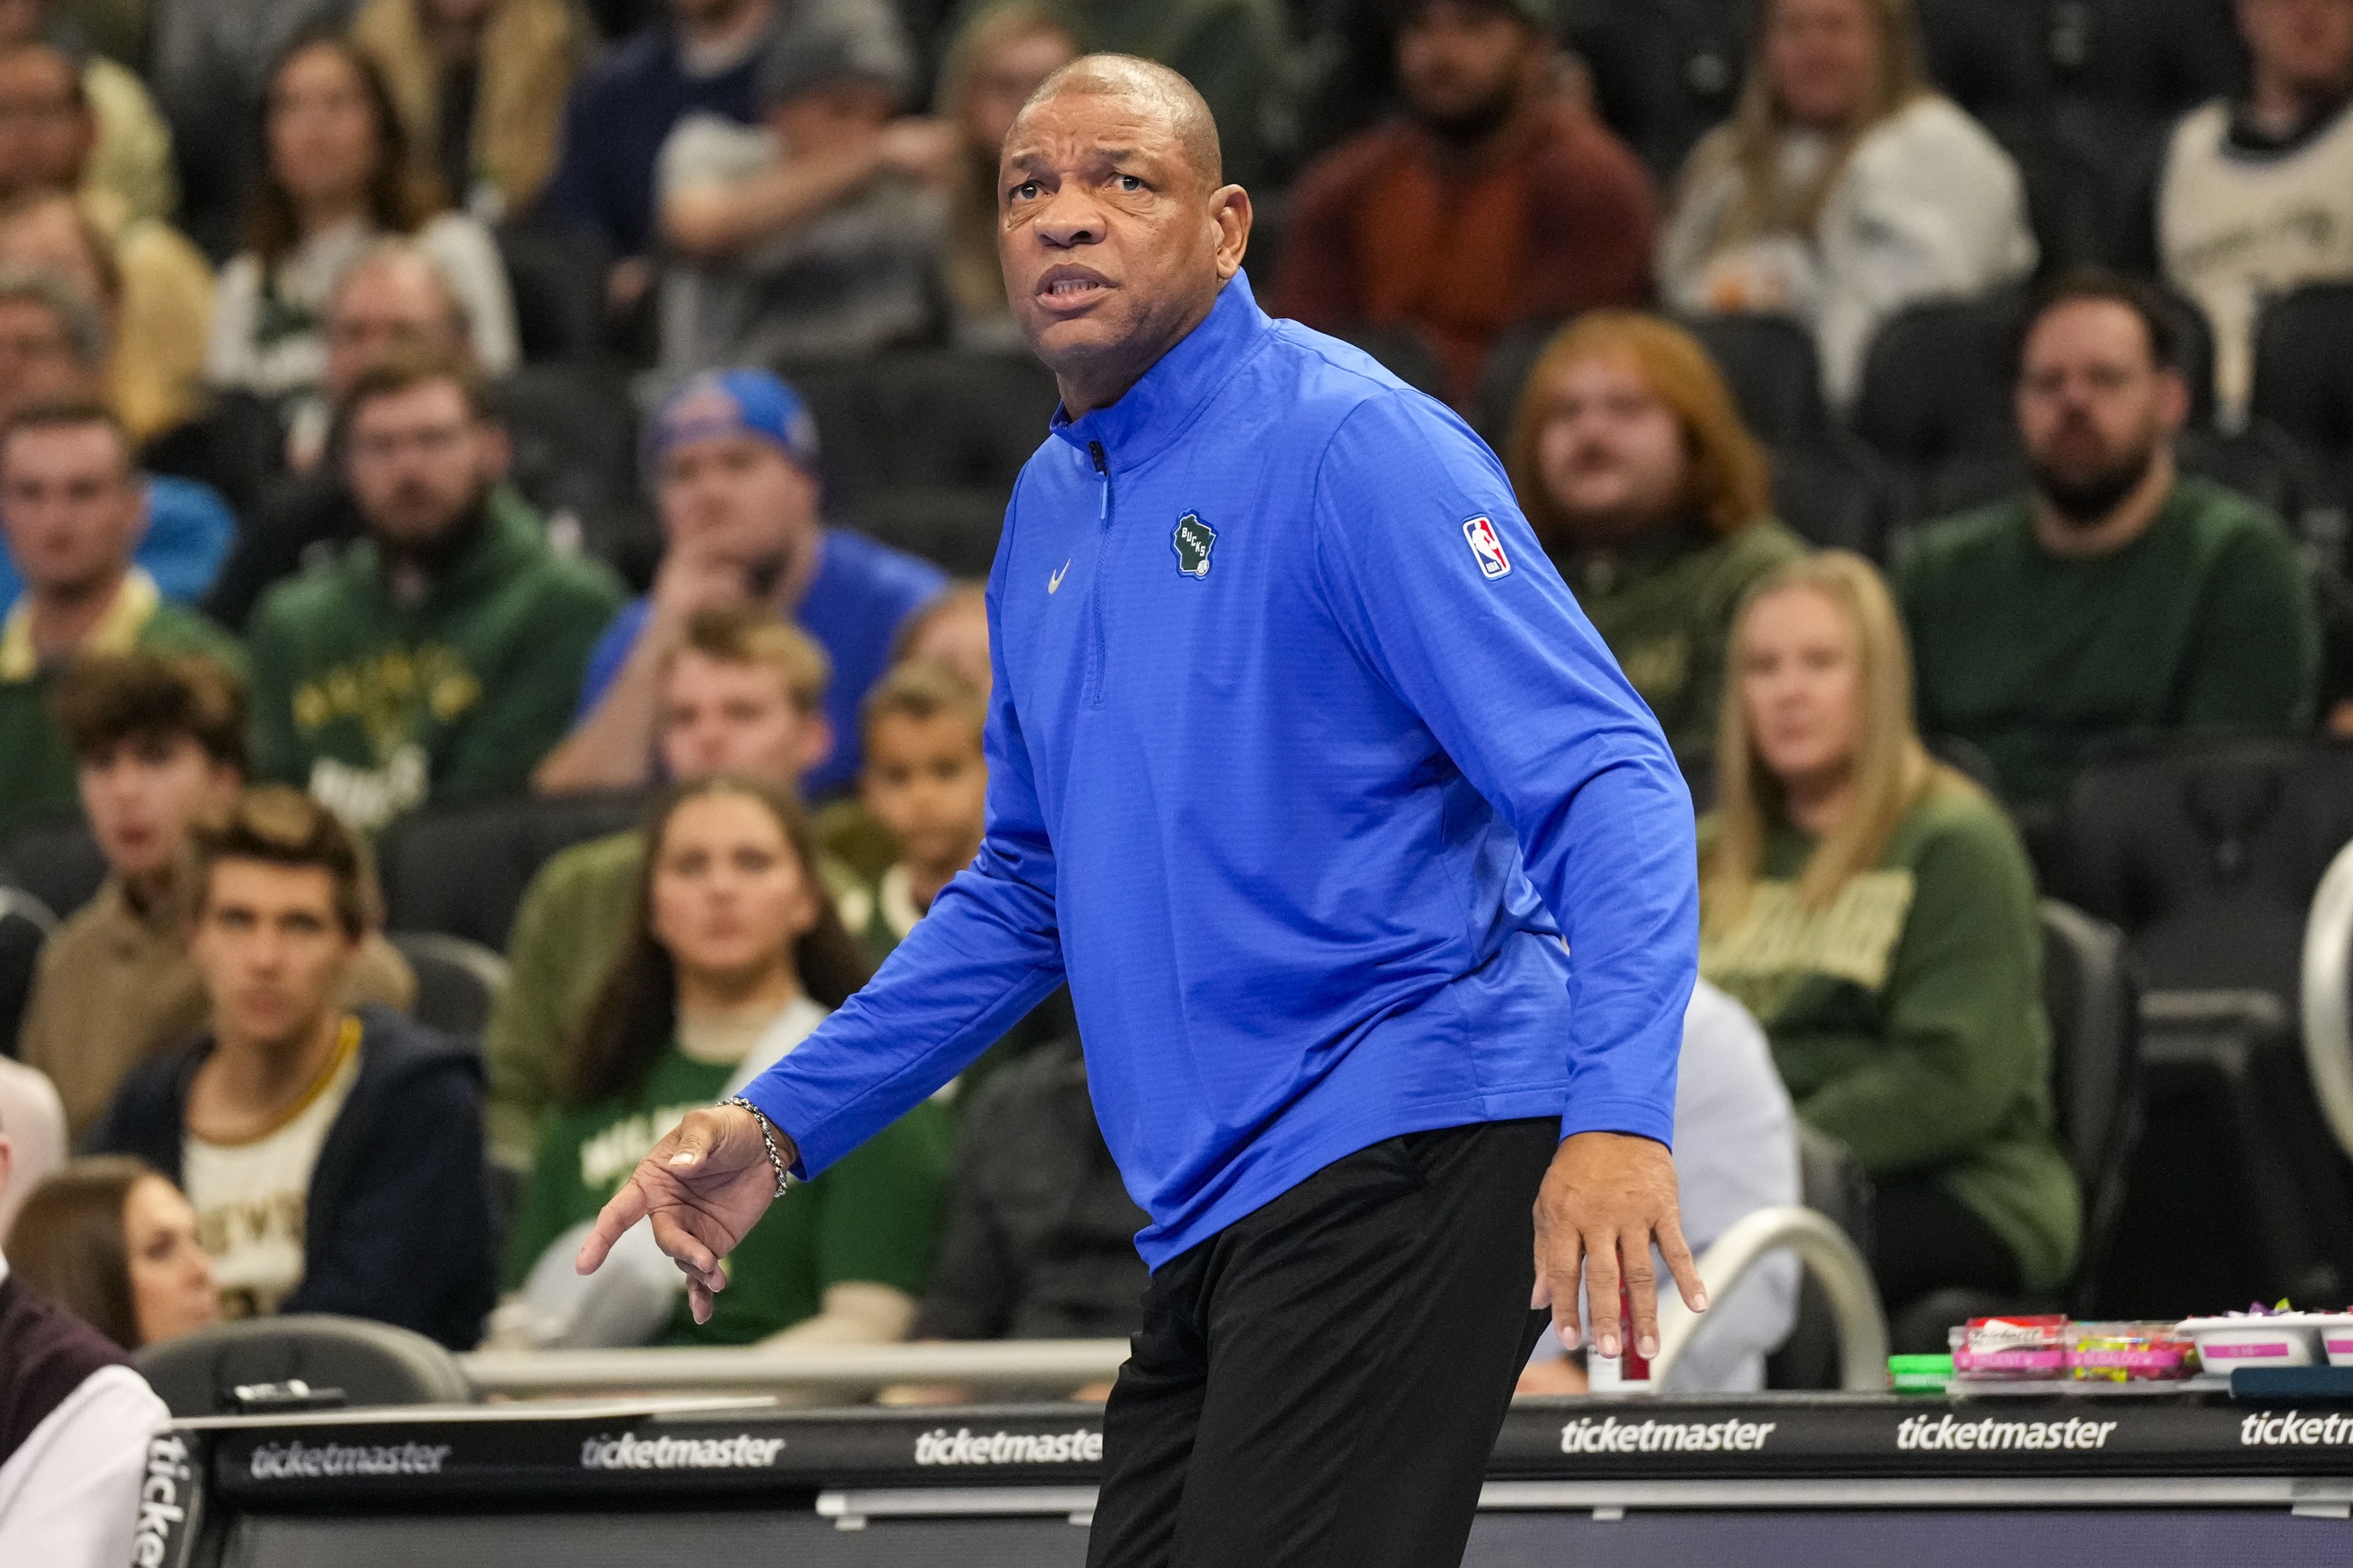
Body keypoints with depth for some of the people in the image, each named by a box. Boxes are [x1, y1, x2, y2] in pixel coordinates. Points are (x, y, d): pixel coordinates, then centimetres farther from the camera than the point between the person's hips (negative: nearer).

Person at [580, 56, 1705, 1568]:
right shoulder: (1049, 510, 17)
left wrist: (1617, 1116, -29)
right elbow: (1024, 893, 28)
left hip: (1405, 1145, -8)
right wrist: (779, 1127, 19)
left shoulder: (1350, 447, -8)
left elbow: (1611, 784, -15)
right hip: (1215, 1216, 9)